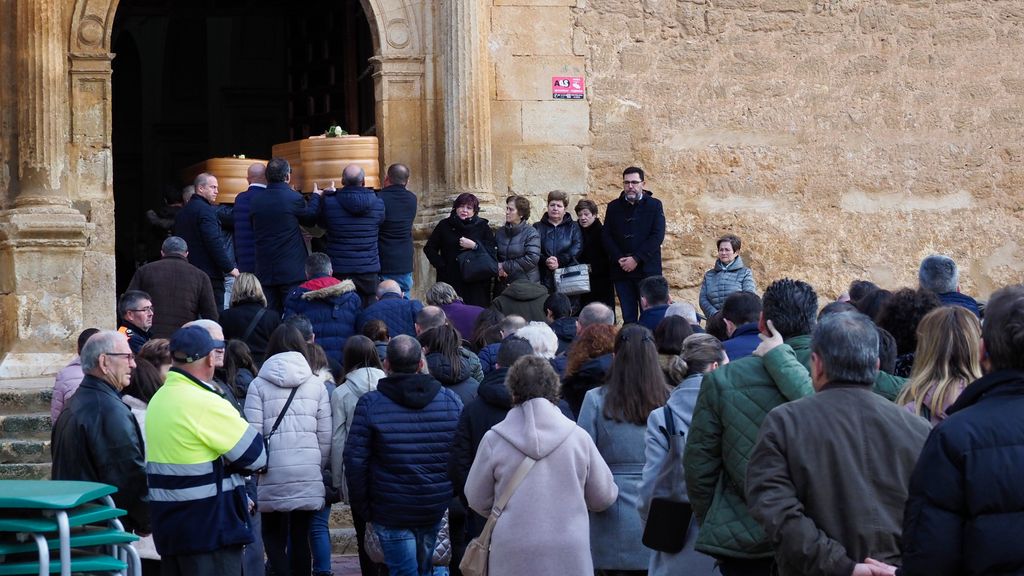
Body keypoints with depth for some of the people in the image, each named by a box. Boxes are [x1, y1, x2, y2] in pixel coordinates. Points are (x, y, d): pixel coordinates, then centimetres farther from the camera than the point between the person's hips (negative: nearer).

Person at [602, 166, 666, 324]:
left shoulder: (654, 205, 3)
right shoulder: (614, 207, 11)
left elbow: (657, 236, -6)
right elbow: (606, 236, 6)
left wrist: (636, 259, -14)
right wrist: (619, 259, -9)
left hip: (647, 270, -3)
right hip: (621, 270, 3)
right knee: (628, 318, 4)